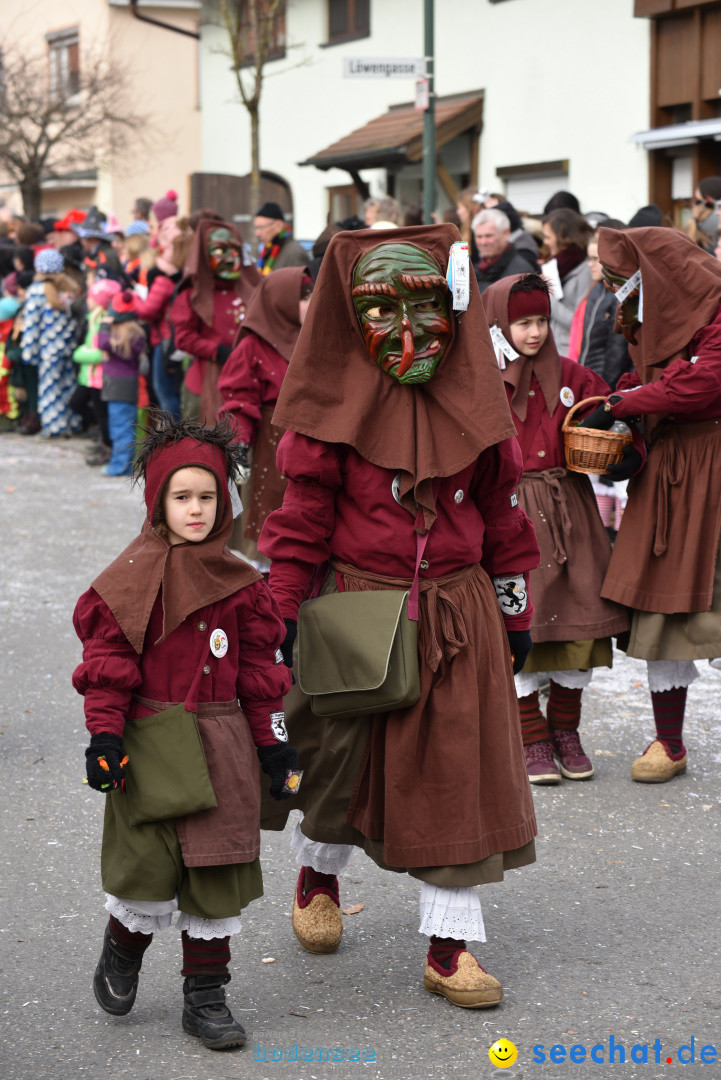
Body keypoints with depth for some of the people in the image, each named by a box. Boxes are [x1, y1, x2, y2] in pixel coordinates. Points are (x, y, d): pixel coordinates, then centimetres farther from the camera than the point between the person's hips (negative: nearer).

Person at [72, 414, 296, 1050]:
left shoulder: (239, 584, 6)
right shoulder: (132, 579, -4)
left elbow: (260, 668, 12)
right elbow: (107, 663, -3)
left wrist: (272, 741, 10)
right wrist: (104, 736, -10)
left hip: (222, 747, 3)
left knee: (218, 875, 5)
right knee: (147, 868, -3)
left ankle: (205, 993, 18)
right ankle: (123, 949, 28)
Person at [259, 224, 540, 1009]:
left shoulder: (474, 404, 2)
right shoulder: (335, 407, -7)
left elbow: (500, 513, 9)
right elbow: (302, 513, -4)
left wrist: (514, 612, 10)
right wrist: (277, 611, -9)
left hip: (455, 614, 2)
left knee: (456, 770, 1)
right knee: (338, 754, 12)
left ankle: (450, 946, 10)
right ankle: (317, 875, 43)